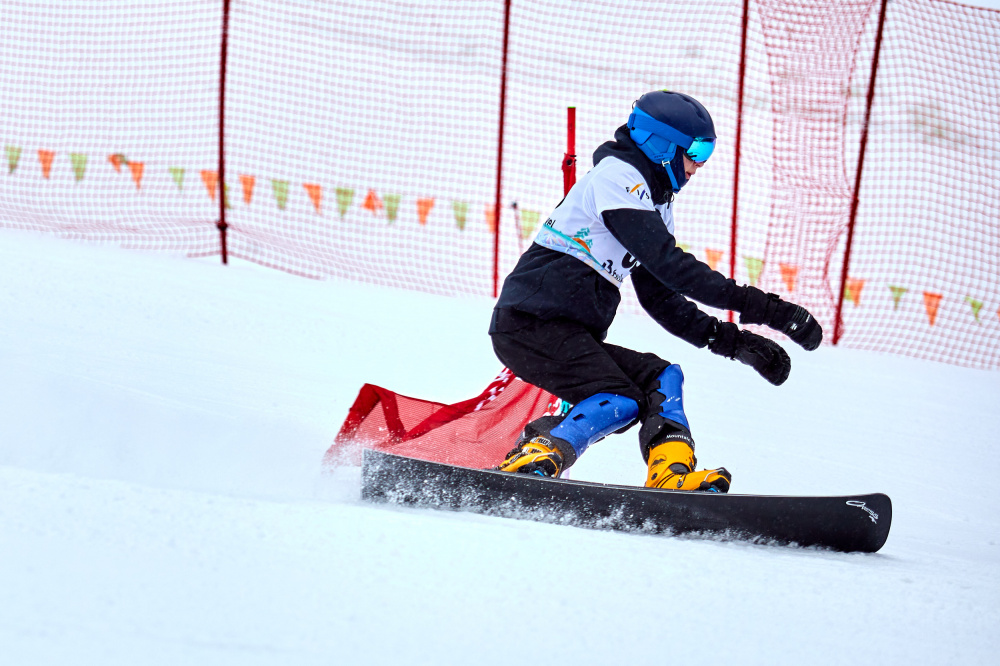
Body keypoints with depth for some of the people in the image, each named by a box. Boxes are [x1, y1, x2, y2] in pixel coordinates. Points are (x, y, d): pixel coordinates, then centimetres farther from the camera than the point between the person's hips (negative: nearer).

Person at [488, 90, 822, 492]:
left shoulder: (655, 203, 22)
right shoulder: (616, 176, -9)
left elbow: (661, 300, 20)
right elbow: (669, 265, -20)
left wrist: (732, 341, 6)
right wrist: (763, 308, -24)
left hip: (573, 336, 10)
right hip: (530, 322, -10)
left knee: (662, 379, -2)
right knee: (620, 401, -23)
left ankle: (672, 474, -19)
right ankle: (534, 458, -31)